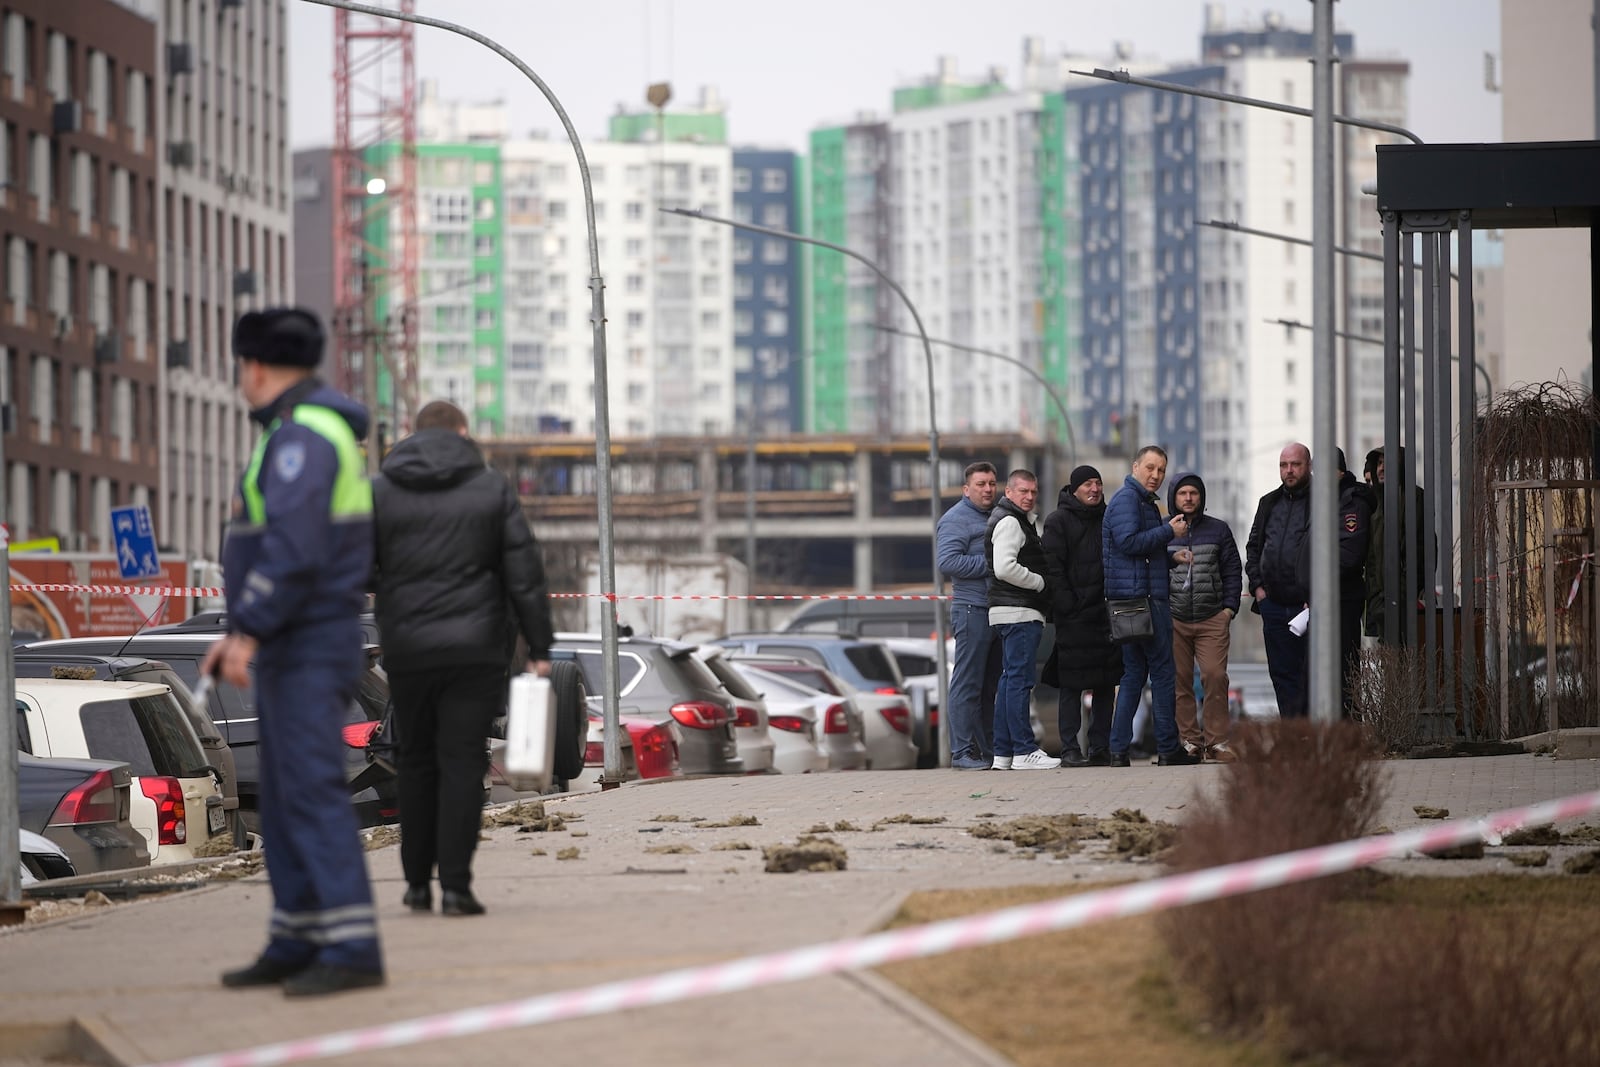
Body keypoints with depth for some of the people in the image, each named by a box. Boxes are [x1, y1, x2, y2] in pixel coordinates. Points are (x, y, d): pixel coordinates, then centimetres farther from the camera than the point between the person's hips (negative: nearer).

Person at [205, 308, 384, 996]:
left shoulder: (302, 435, -15)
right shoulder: (315, 434, 19)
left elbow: (292, 546, -26)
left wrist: (249, 630, -25)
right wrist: (239, 632, 22)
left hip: (308, 651, -11)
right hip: (293, 651, 11)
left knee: (312, 790, -14)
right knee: (285, 796, 12)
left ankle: (352, 949, -19)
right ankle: (296, 945, 17)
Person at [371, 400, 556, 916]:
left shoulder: (380, 492, 3)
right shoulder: (492, 489, 1)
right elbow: (524, 573, -3)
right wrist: (539, 647, 0)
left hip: (407, 650, 2)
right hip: (476, 647, -1)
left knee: (416, 762, 14)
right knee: (462, 763, -2)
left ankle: (417, 880, 16)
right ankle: (455, 884, -10)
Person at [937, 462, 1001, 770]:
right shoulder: (957, 519, -6)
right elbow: (948, 562, -18)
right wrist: (989, 564, -17)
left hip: (997, 608, 9)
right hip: (972, 609, -9)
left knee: (991, 684, 11)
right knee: (968, 683, -9)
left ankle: (988, 749, 15)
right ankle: (962, 752, -9)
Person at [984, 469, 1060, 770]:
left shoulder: (1022, 522, 22)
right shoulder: (1009, 522, -11)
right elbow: (1005, 568, -22)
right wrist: (1040, 583, -11)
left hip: (1019, 613, 11)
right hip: (1018, 612, -11)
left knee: (1010, 680, 11)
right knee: (1020, 680, -12)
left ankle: (1003, 753, 13)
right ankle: (1024, 751, -14)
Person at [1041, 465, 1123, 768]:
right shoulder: (1058, 521, -1)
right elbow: (1053, 567, -8)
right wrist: (1066, 604, -16)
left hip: (1106, 614, 6)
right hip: (1074, 617, -6)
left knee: (1106, 684, 6)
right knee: (1072, 685, -6)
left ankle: (1100, 747, 12)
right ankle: (1069, 749, -6)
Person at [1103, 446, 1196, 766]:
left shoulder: (1144, 502, 23)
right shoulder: (1127, 499, -9)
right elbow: (1128, 541, -22)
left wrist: (1171, 557, 14)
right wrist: (1169, 531, -14)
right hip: (1140, 596, -11)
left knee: (1134, 673, 10)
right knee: (1163, 673, -6)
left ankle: (1119, 749, 7)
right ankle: (1168, 749, -3)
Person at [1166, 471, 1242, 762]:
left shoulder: (1218, 530, 11)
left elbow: (1233, 571, 12)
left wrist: (1229, 607, 3)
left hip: (1212, 618, 0)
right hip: (1174, 619, 0)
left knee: (1215, 676, -12)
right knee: (1180, 680, -3)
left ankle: (1216, 741, -8)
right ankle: (1189, 740, 2)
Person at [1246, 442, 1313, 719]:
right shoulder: (1269, 504, 16)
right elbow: (1253, 547, 24)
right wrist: (1257, 586, 11)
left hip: (1308, 605, -6)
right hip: (1274, 603, 6)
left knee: (1310, 674, -4)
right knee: (1283, 675, 8)